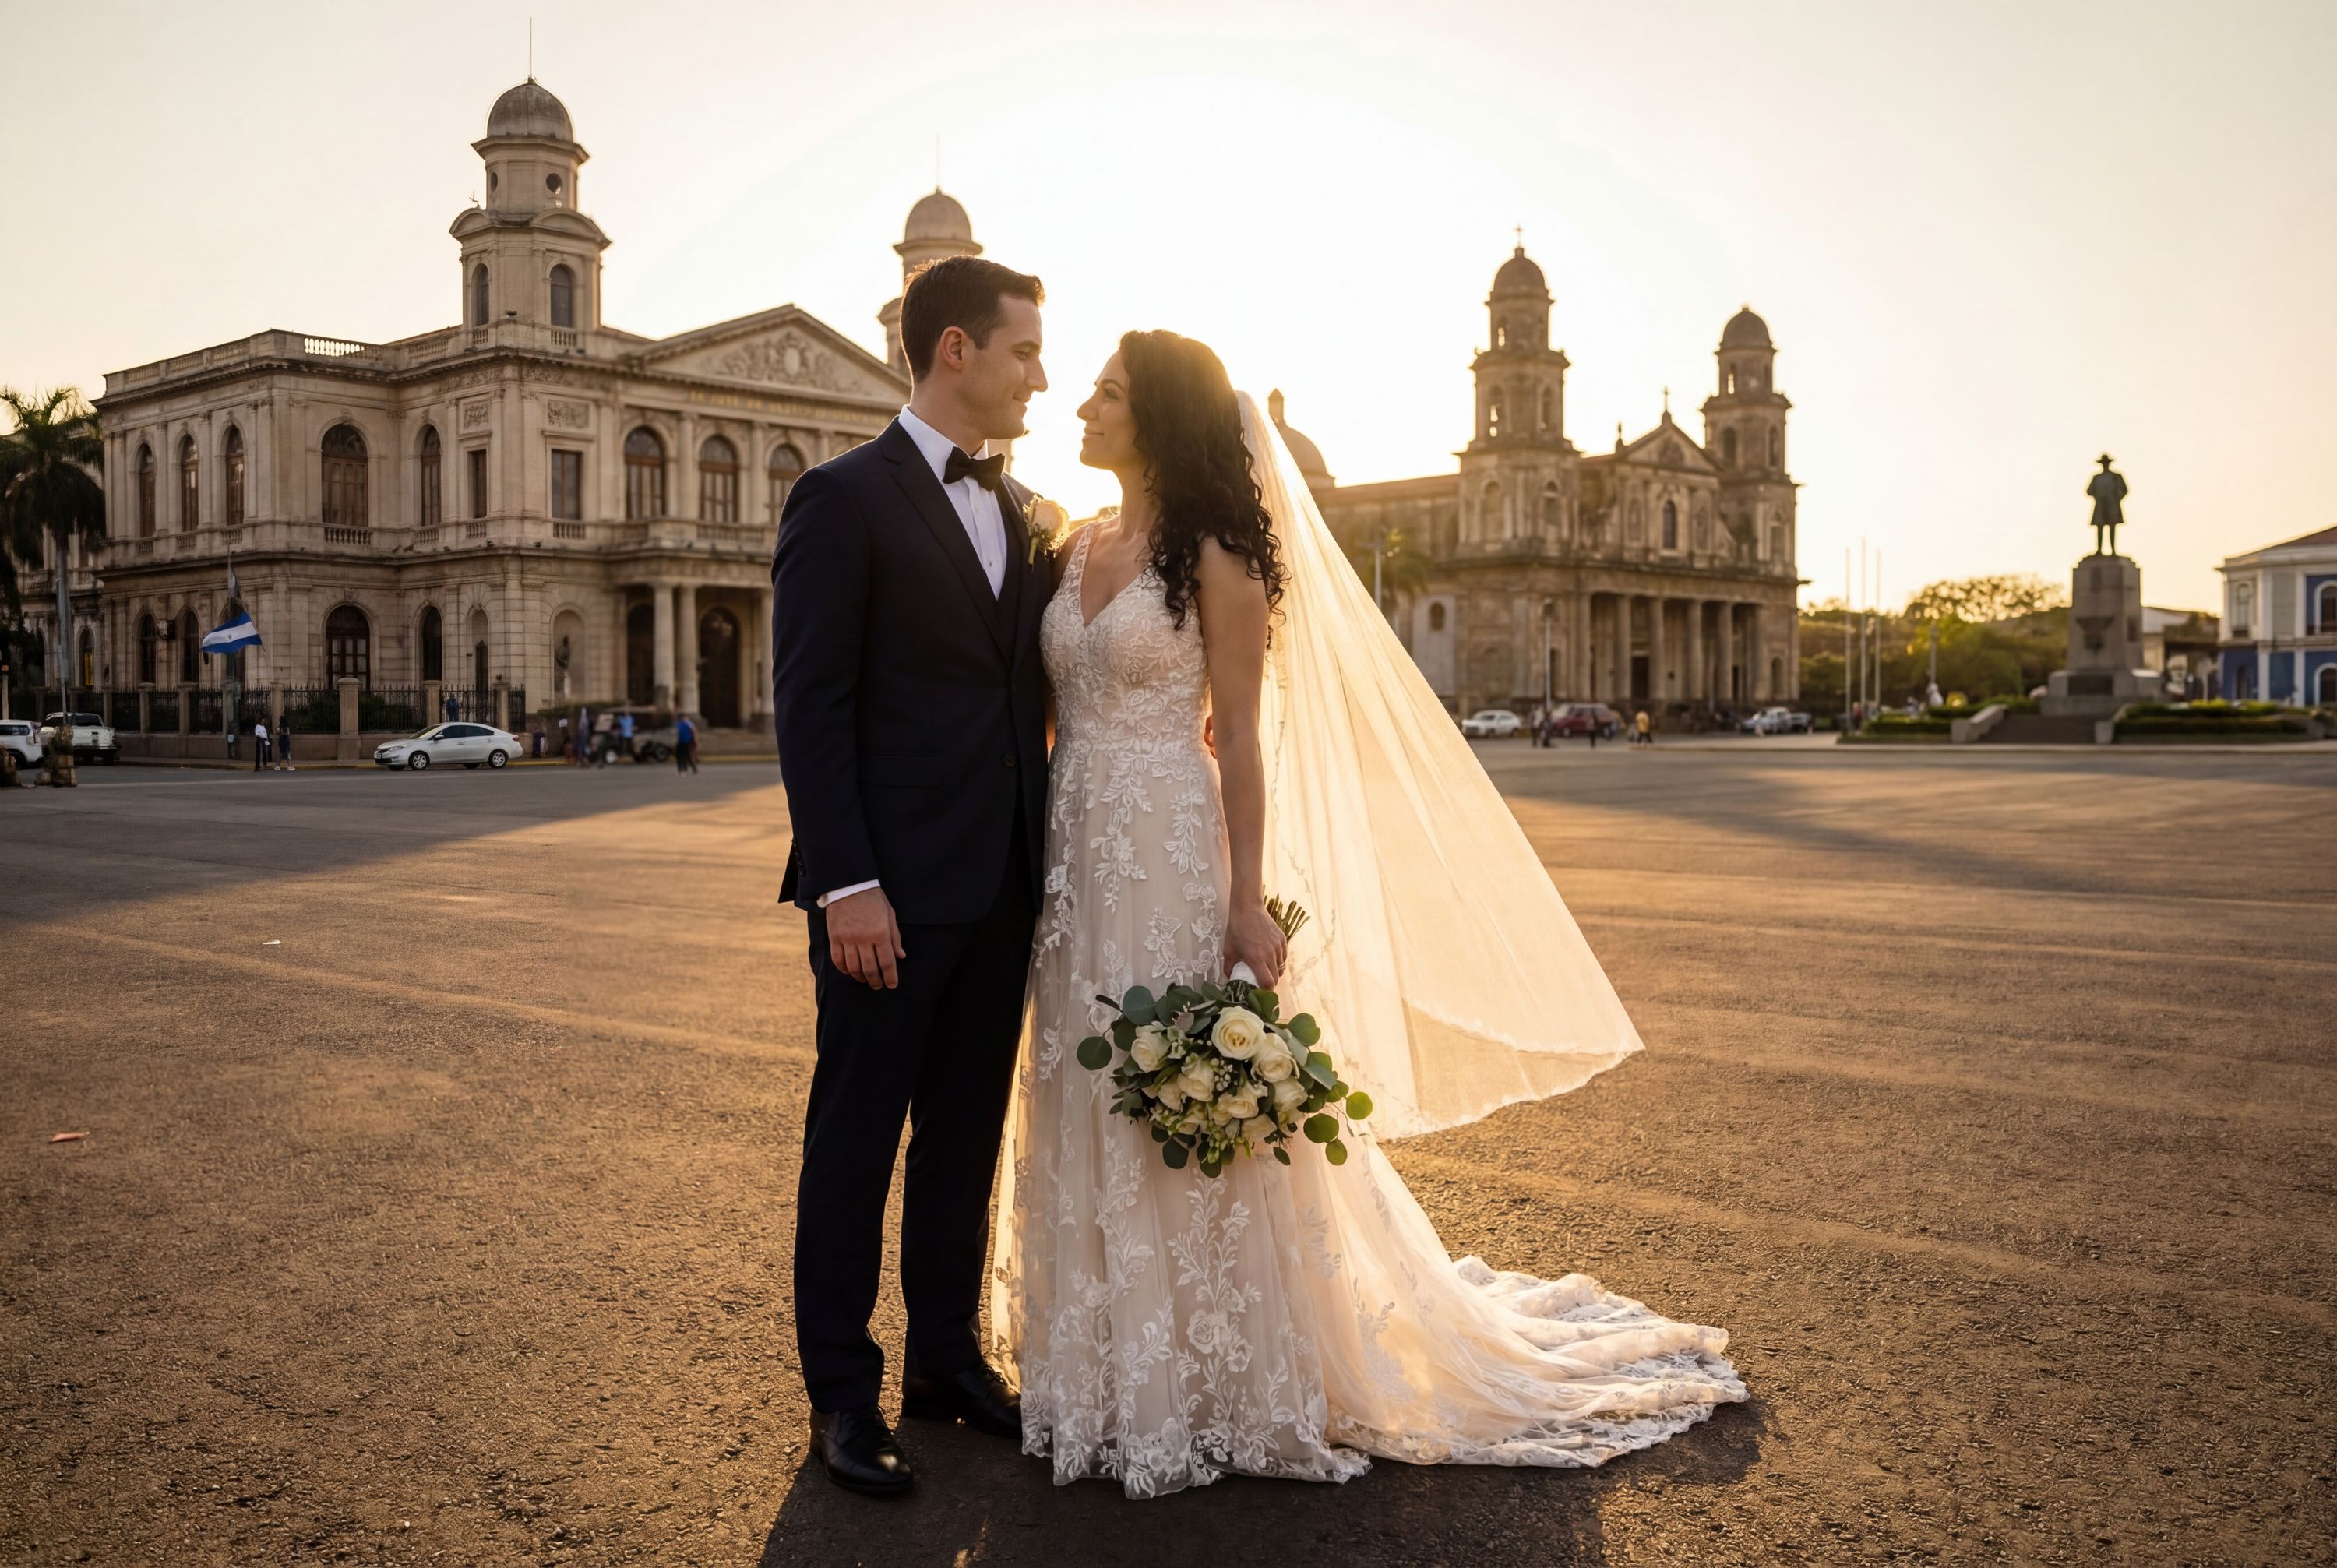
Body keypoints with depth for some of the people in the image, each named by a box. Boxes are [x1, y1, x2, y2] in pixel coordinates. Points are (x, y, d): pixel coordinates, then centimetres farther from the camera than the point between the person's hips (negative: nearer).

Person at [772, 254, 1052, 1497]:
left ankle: (947, 1358, 29)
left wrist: (1046, 855, 8)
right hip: (891, 887, -7)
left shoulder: (1022, 511, 13)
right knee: (855, 1141, 6)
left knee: (966, 1134, 15)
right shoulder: (844, 498, -7)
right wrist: (845, 885, -18)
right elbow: (808, 708, -12)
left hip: (1001, 886, 7)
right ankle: (842, 1395, 18)